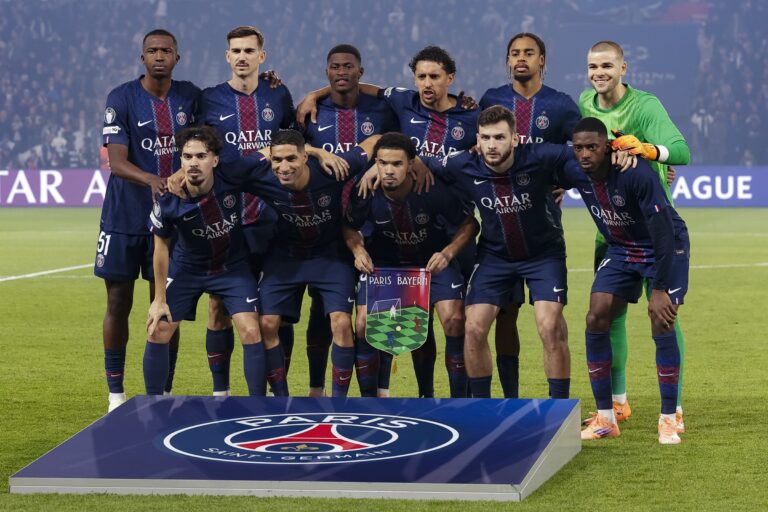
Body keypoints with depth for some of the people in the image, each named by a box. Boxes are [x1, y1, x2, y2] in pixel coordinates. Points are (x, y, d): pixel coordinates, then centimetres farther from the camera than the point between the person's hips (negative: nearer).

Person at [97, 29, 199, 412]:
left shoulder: (190, 97, 3)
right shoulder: (121, 99, -8)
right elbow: (117, 161, -18)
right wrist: (151, 180, -35)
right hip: (124, 218, -2)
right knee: (118, 304, 3)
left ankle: (163, 393, 10)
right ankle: (116, 393, 13)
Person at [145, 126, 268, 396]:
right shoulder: (168, 201, -25)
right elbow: (162, 247, -8)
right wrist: (159, 299, -3)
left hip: (233, 267, 0)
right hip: (186, 268, 1)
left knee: (251, 331, -12)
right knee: (157, 332, -2)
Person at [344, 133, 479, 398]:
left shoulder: (434, 190, -29)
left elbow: (469, 223, -14)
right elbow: (349, 226, -1)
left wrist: (448, 252, -28)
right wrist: (358, 249, -21)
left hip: (433, 259, -2)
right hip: (384, 260, 2)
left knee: (454, 319, -19)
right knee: (363, 325, -12)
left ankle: (458, 401, -3)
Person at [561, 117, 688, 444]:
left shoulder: (637, 174, -33)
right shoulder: (576, 174, -13)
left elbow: (663, 232, -31)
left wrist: (659, 289, -30)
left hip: (667, 248, -6)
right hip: (621, 249, 6)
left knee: (661, 325, -18)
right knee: (596, 319, -8)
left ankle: (668, 420, -4)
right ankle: (605, 419, 2)